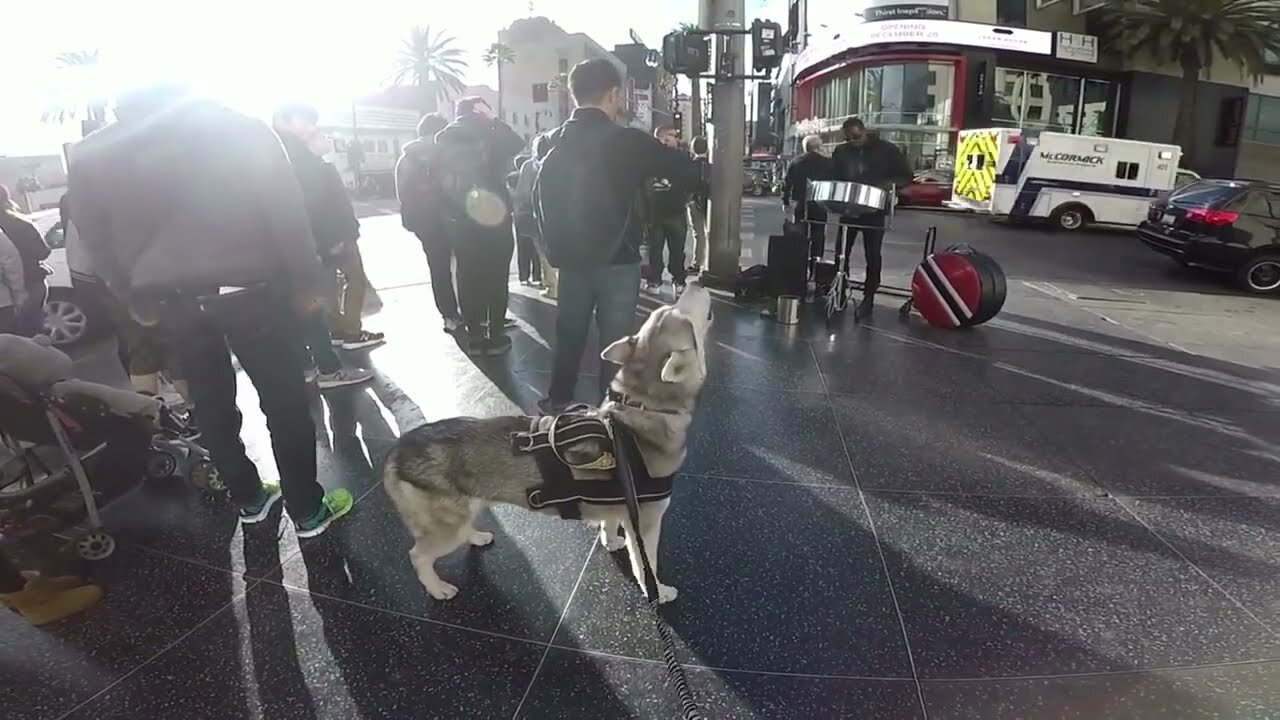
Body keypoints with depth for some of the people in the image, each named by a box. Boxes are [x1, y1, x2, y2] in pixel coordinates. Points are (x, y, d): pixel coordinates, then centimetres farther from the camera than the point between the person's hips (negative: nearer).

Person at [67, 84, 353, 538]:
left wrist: (135, 300, 20)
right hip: (248, 290, -4)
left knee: (211, 404, 18)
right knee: (284, 401, 5)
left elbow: (95, 239, 10)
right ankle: (308, 510, 13)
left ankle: (249, 500, 31)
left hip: (169, 299, 4)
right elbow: (286, 211, -7)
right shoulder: (239, 128, -3)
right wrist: (305, 281, -1)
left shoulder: (90, 156, 7)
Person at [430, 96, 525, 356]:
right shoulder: (489, 136, -6)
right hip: (492, 217, -4)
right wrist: (494, 120, 5)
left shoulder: (442, 140, 7)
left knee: (468, 276, 8)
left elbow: (434, 180, 4)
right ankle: (495, 335, 3)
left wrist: (447, 208, 9)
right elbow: (518, 144, 4)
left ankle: (474, 335, 10)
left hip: (458, 220, 4)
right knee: (496, 276, 2)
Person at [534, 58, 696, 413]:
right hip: (617, 260, -5)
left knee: (569, 333, 17)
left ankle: (557, 403, 28)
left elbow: (542, 200, 10)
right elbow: (683, 170, -5)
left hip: (571, 259, 5)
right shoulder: (627, 141, -12)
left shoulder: (554, 142, 2)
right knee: (615, 340, 5)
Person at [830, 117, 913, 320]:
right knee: (841, 253, 6)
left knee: (872, 256, 1)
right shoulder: (840, 152, 4)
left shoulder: (887, 150, -4)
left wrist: (889, 184, -19)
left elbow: (905, 176, 0)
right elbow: (833, 177, 10)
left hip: (874, 211, -3)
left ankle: (868, 298, 9)